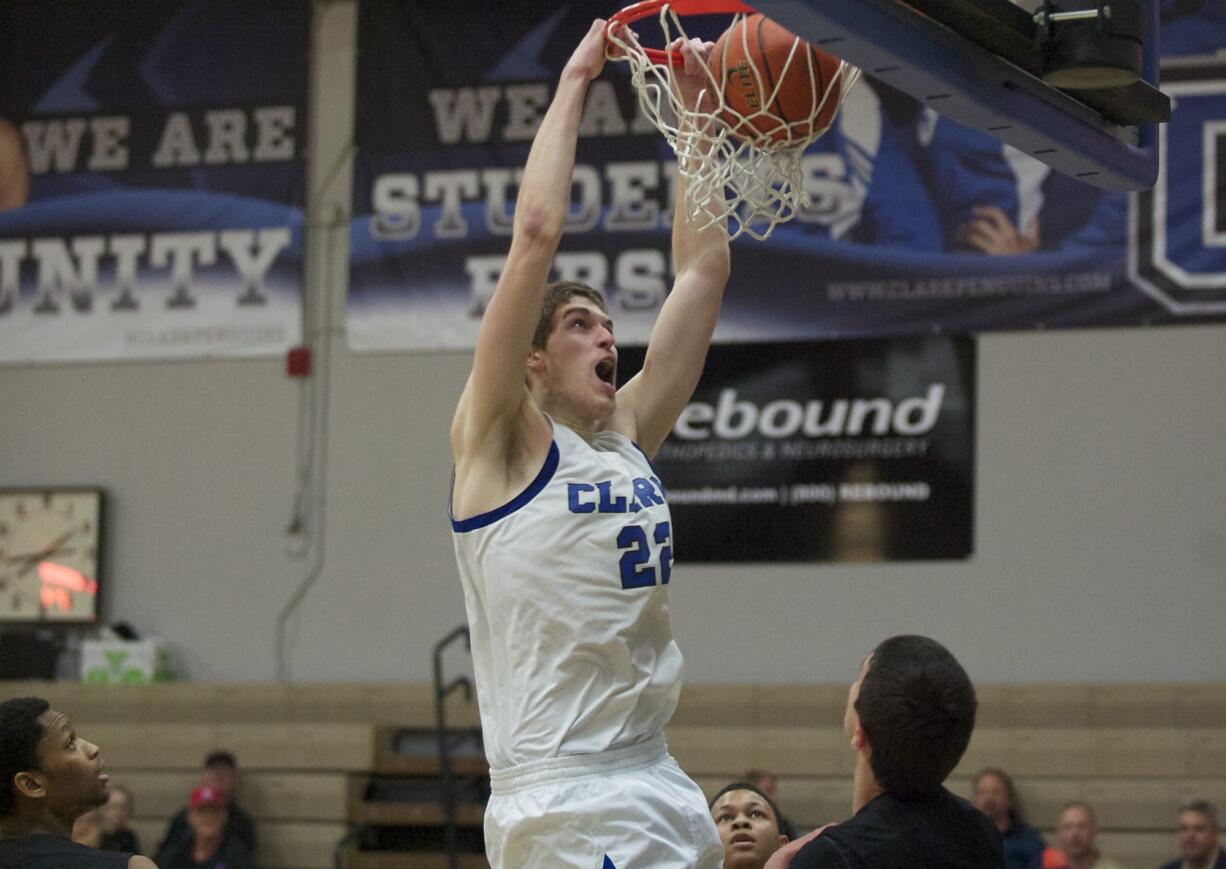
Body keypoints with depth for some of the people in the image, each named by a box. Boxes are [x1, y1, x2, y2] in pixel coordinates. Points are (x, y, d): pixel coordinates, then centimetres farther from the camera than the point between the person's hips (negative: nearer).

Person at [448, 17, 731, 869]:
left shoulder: (627, 437, 17)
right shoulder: (501, 441, 0)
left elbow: (704, 267, 20)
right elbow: (536, 232, -8)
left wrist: (696, 109, 19)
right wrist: (575, 80, -2)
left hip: (660, 795, 8)